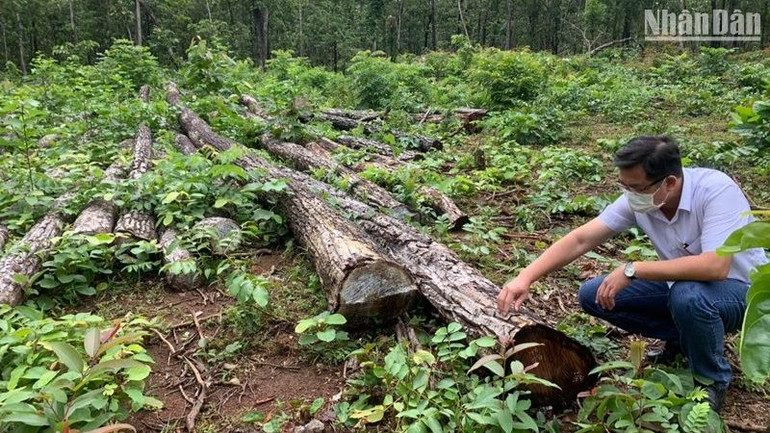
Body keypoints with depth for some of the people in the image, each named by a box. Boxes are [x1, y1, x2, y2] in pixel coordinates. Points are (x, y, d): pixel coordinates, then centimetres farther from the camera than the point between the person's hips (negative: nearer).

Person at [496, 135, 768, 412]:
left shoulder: (717, 190, -30)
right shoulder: (637, 199, -15)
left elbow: (715, 267, -41)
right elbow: (579, 240, -17)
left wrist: (632, 270, -36)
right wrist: (525, 278, -28)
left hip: (740, 288, -5)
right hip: (681, 284, 5)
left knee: (688, 296, -39)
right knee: (592, 295, -8)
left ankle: (712, 382, -8)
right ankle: (682, 337, 10)